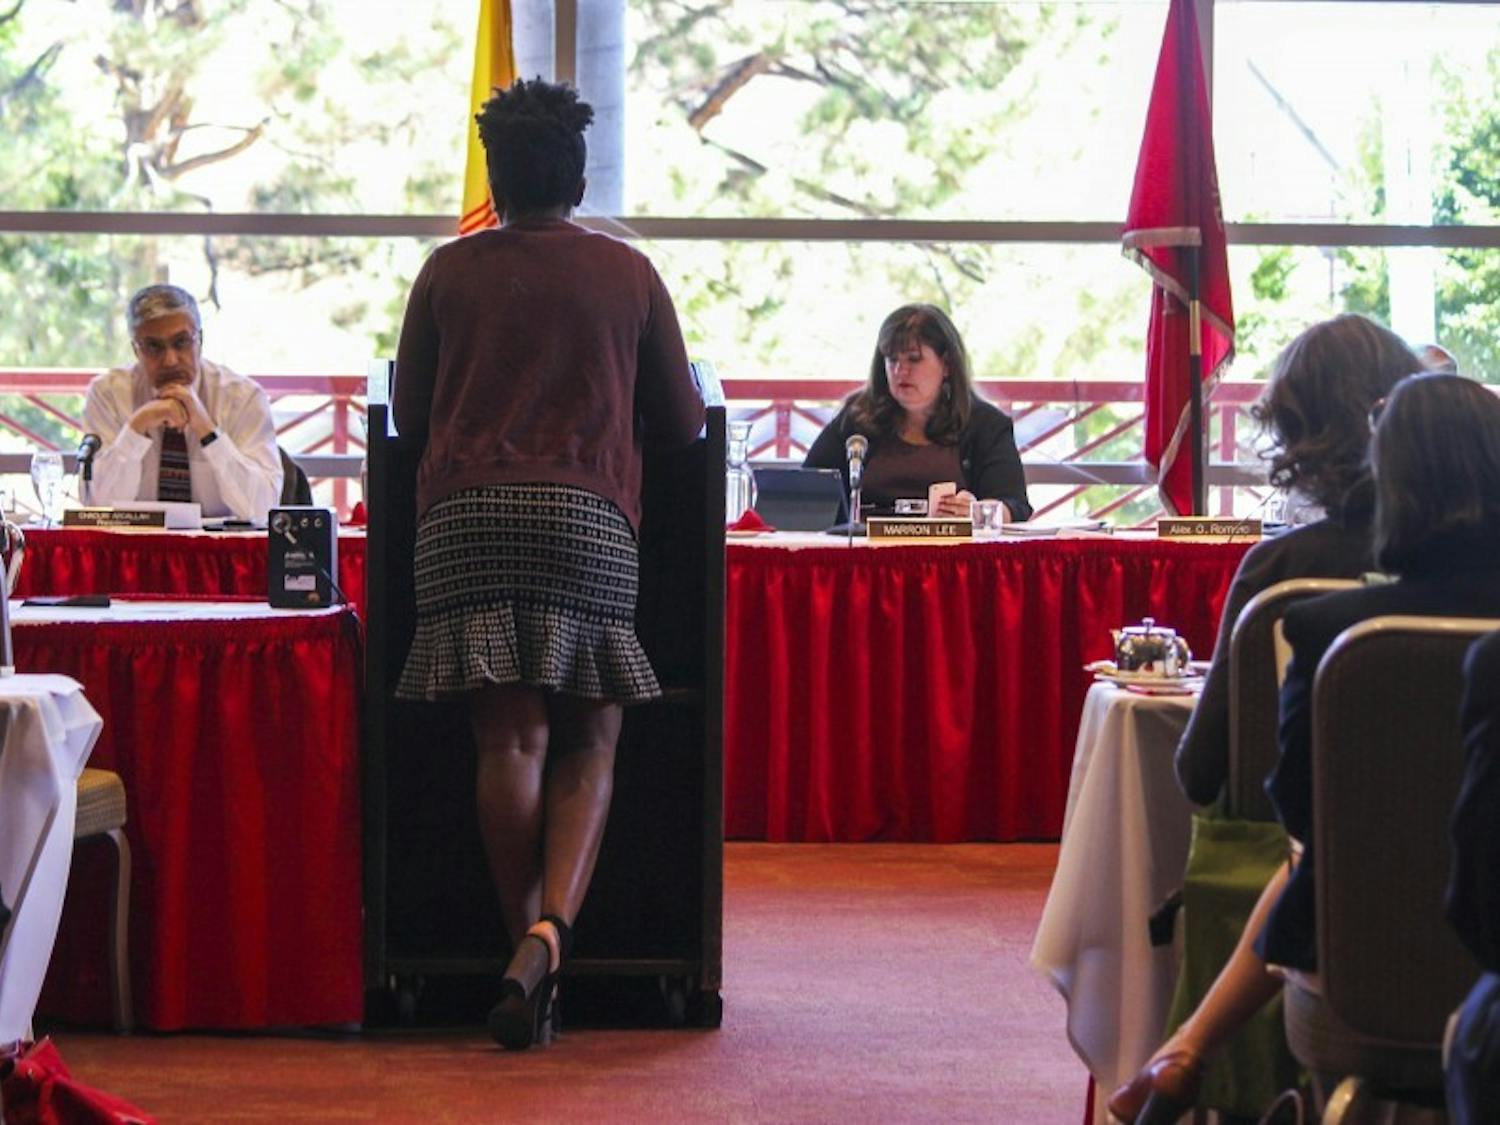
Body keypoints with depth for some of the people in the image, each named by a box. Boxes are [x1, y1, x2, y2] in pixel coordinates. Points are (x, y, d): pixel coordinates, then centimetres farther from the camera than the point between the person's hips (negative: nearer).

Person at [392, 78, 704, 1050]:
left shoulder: (451, 271, 11)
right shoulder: (627, 273, 11)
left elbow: (409, 413, 17)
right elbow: (681, 420, 15)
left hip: (465, 513, 1)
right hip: (588, 514, 0)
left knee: (509, 739, 1)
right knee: (590, 742, 5)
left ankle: (526, 948, 0)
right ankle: (549, 932, -16)